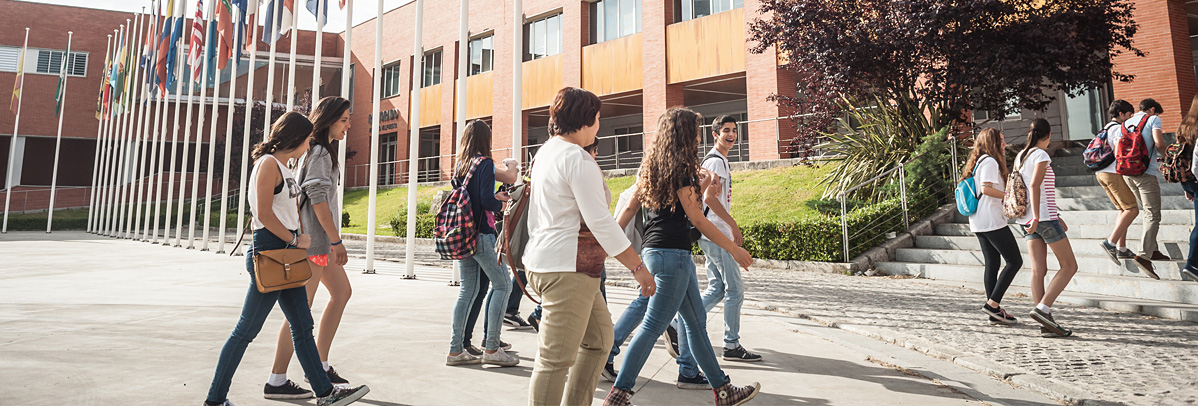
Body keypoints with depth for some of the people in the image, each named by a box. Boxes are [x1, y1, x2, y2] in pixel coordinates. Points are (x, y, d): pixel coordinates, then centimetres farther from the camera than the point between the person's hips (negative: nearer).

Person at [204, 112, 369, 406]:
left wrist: (297, 241, 11)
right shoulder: (268, 163, -11)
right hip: (269, 251, -10)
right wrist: (295, 241, -12)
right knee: (247, 330, 1)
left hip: (287, 253, 10)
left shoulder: (282, 166, 17)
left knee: (303, 326, 9)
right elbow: (264, 214, -19)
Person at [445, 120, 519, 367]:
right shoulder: (485, 163, -9)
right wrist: (501, 204, 3)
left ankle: (455, 350, 13)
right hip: (480, 234, -8)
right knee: (502, 284, 1)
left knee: (468, 289, 12)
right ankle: (491, 349, 1)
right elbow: (486, 200, -18)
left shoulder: (460, 165, 13)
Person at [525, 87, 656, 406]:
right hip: (567, 267, -11)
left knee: (599, 338, 18)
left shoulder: (545, 152, 16)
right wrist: (638, 267, -14)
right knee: (557, 358, -2)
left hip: (542, 259, 11)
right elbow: (599, 221, -19)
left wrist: (537, 253, 29)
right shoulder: (578, 159, -15)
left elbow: (534, 217, 21)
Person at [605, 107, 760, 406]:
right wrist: (734, 249, -7)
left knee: (696, 322, 15)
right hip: (672, 253, -10)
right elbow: (696, 219, -12)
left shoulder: (653, 166, 14)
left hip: (654, 250, 10)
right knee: (653, 325, -4)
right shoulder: (680, 168, -12)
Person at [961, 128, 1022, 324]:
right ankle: (993, 303, -5)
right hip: (992, 221, -10)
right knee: (1015, 261, -3)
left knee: (992, 263, 10)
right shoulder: (990, 161, -10)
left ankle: (995, 311, 13)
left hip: (978, 222, 10)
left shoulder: (979, 161, 19)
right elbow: (986, 188, -21)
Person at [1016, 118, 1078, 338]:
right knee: (1069, 266, 2)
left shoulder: (1020, 156, 16)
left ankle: (1046, 325, 4)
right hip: (1043, 218, -8)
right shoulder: (1041, 155, -8)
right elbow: (1035, 186, -21)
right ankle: (1042, 309, -8)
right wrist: (1037, 217, -23)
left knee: (1038, 270, 4)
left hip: (1027, 219, 8)